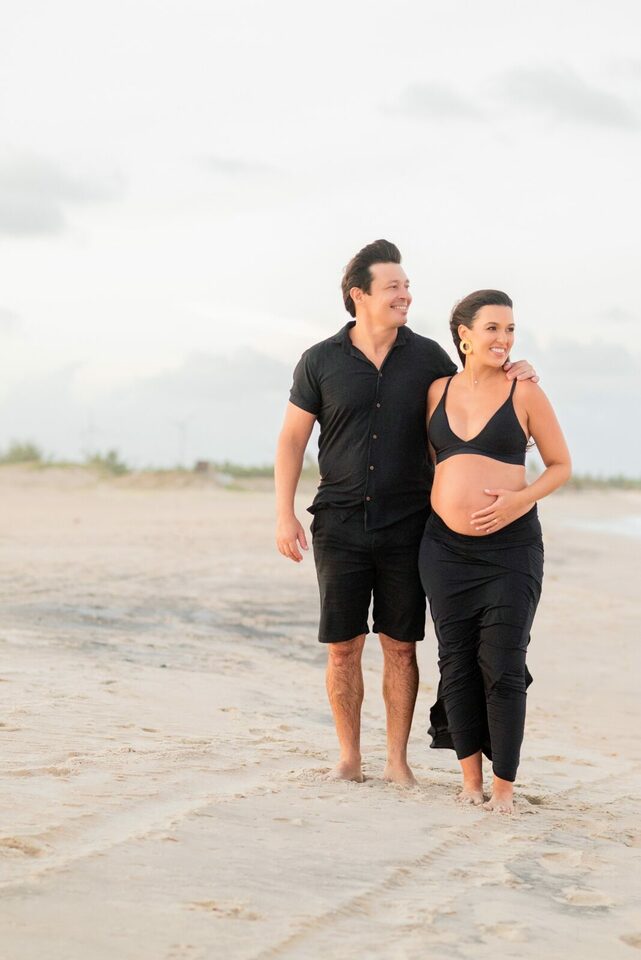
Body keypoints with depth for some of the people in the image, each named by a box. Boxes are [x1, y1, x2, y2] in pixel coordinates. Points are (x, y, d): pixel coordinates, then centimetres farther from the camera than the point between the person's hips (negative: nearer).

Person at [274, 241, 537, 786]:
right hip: (340, 526, -1)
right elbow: (292, 439, 4)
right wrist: (285, 515, -3)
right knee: (342, 646, 2)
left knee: (401, 645, 3)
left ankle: (398, 760, 13)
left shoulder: (427, 356, 3)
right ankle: (349, 758, 15)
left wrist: (514, 374, -4)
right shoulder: (321, 362, 0)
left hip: (406, 527, 1)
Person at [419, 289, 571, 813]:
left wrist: (520, 499, -13)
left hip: (510, 546, -3)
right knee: (457, 662, 5)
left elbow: (561, 465, 2)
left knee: (502, 667, -4)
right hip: (446, 546, 3)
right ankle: (471, 778, 14)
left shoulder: (525, 392, -3)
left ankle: (504, 784, 5)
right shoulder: (439, 391, 7)